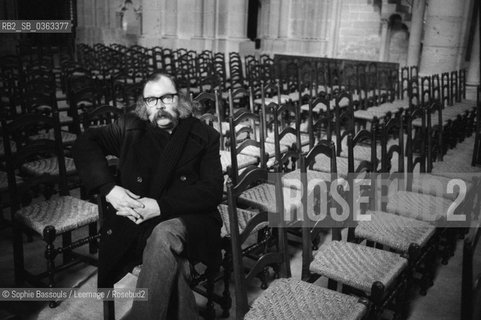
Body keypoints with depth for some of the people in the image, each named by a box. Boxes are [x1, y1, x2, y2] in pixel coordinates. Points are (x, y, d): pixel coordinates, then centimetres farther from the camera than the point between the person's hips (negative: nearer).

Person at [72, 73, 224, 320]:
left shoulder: (204, 135, 8)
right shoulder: (130, 128, 14)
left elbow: (212, 189, -2)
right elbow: (85, 144, 9)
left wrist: (161, 206, -17)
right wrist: (108, 188, -9)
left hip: (187, 219, 0)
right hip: (135, 223, 1)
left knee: (165, 235, -36)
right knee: (170, 261, -33)